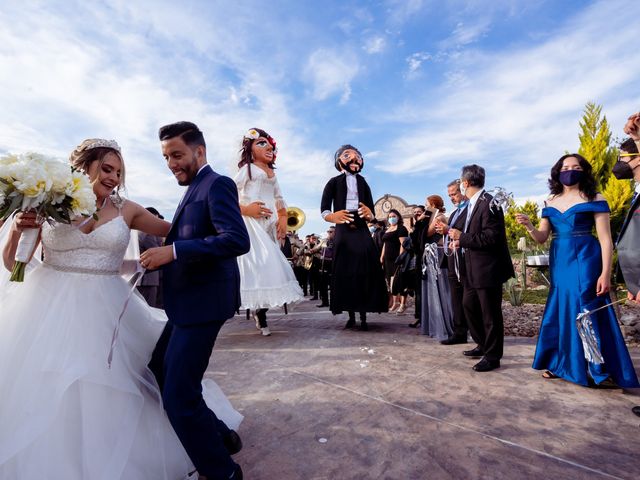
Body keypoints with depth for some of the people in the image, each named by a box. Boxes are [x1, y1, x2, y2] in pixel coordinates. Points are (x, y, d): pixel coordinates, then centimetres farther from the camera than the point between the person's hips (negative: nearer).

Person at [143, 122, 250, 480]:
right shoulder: (196, 189, 19)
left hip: (203, 303, -10)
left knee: (179, 395, -4)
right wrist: (163, 253, 6)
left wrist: (173, 251, -25)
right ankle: (218, 435, 36)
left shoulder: (217, 184, -10)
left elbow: (237, 240, -25)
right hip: (187, 303, 10)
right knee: (158, 376, 20)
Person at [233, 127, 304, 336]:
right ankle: (260, 315, -6)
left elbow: (279, 200, 22)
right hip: (252, 223, -7)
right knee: (259, 264, -14)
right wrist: (245, 209, -17)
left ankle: (260, 312, 11)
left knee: (270, 265, 2)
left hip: (270, 224, 7)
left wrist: (283, 219, 8)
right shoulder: (247, 168, 2)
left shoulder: (272, 173, 22)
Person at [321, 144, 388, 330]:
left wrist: (368, 215, -12)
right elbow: (324, 210, -1)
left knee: (364, 272, -2)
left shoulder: (363, 183, 15)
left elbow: (371, 212, 11)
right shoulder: (334, 182, 6)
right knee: (345, 272, 0)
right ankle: (351, 316, 10)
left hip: (361, 232, 2)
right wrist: (333, 217, -22)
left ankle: (363, 317, 6)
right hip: (343, 232, -2)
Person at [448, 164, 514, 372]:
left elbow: (491, 237, -24)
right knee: (469, 305, 19)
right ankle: (483, 345, 36)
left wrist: (462, 237, -19)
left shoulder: (488, 203, -16)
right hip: (473, 268, 10)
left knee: (490, 313, 2)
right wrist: (461, 242, 4)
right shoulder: (472, 204, 13)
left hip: (488, 268, -10)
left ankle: (492, 356, 17)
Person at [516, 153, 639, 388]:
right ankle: (561, 364, 25)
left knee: (587, 313, -1)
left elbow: (605, 240, -6)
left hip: (585, 261, -4)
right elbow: (542, 238, 8)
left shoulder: (594, 200, -2)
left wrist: (605, 273, -13)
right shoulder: (550, 203, 10)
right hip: (559, 263, 5)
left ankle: (599, 370, 14)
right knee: (561, 311, 11)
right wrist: (529, 226, -13)